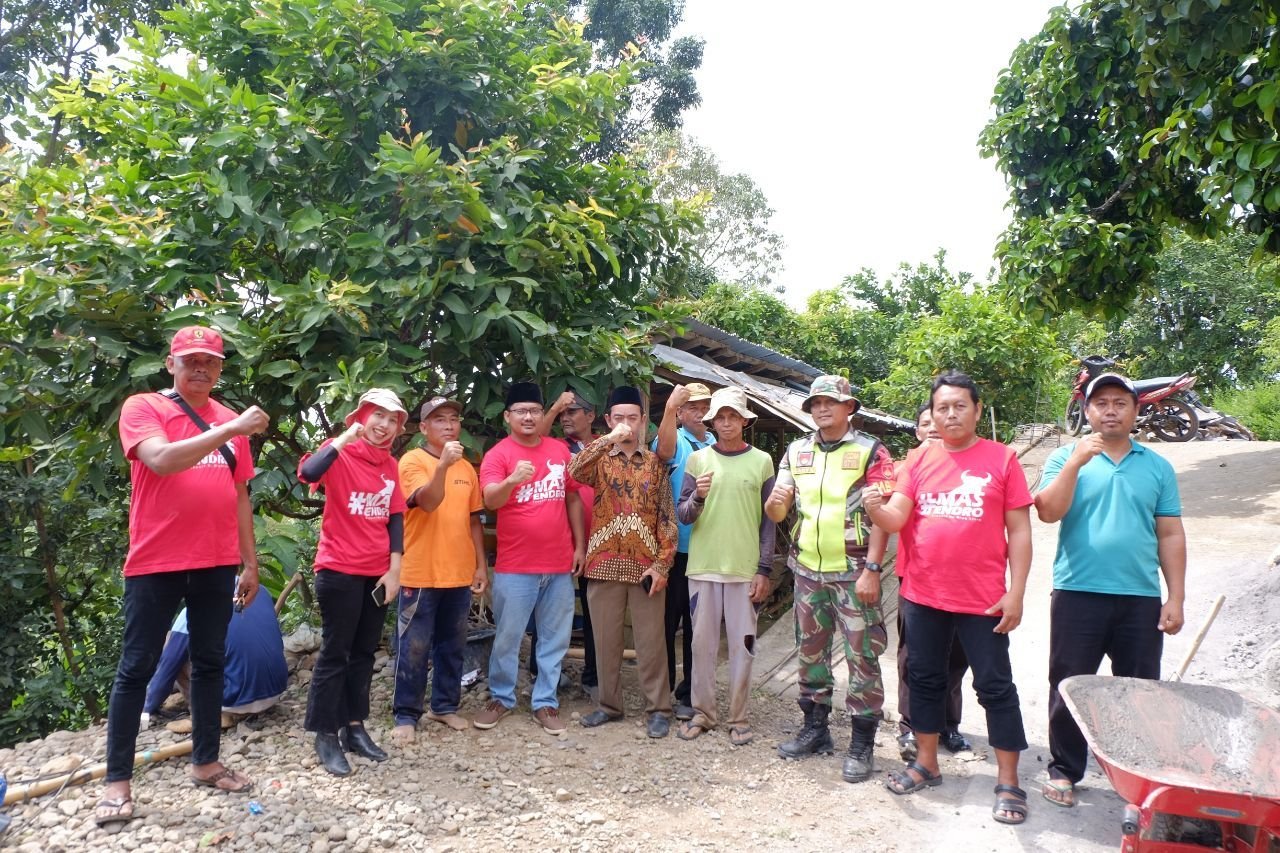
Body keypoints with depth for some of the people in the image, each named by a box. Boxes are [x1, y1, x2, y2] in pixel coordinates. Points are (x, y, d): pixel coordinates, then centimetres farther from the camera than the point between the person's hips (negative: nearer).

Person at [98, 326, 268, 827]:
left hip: (216, 564, 5)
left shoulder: (231, 422, 10)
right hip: (156, 563, -4)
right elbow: (162, 459, -23)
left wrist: (250, 562, 12)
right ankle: (117, 781, 13)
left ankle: (206, 762, 25)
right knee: (136, 668, 4)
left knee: (210, 662, 12)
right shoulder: (142, 408, -3)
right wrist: (231, 429, -28)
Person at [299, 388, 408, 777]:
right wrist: (345, 438, -26)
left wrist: (394, 570, 3)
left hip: (378, 573, 6)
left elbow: (396, 519, 9)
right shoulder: (340, 452, -8)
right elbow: (307, 473, -31)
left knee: (364, 653, 13)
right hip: (340, 569, -6)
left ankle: (354, 726, 24)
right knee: (335, 653, 1)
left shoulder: (391, 466, 9)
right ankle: (326, 736, 12)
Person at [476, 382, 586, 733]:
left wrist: (580, 545, 10)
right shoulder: (497, 454, -6)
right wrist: (512, 481, -42)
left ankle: (545, 702, 22)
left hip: (559, 564, 4)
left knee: (554, 638, 10)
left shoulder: (560, 450, 7)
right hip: (515, 566, -3)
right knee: (507, 637, 7)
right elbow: (490, 500, -21)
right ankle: (501, 698, 25)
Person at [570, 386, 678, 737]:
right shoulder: (599, 460, 7)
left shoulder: (655, 462, 6)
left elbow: (667, 516, 2)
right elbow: (575, 471, -18)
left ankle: (658, 709, 14)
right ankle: (609, 704, 23)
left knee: (651, 641, 4)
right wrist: (609, 439, -23)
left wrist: (662, 564, -7)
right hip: (605, 563, 1)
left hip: (645, 565, -1)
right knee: (606, 639, 9)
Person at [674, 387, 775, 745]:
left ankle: (739, 717, 17)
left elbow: (768, 521, 3)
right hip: (703, 567, 1)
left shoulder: (762, 461, 2)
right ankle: (702, 712, 20)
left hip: (746, 569, -1)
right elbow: (682, 515, 2)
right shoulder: (698, 459, 3)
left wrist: (764, 570, -1)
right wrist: (698, 498, -19)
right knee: (703, 643, 7)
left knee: (742, 645, 5)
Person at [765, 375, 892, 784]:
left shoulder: (870, 451, -4)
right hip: (807, 570, 5)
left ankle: (862, 745, 11)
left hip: (853, 571, -5)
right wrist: (775, 502, -16)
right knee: (810, 652, 14)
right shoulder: (796, 451, 8)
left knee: (861, 657, 0)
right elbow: (776, 512, 9)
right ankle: (815, 729, 28)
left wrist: (872, 570, -15)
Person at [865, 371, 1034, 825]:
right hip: (923, 594, 4)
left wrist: (1016, 593, -9)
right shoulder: (921, 460, 4)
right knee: (925, 679, 15)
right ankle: (926, 764, 31)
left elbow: (1019, 531, -4)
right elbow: (896, 519, -2)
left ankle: (1008, 782, 18)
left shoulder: (1001, 459, -4)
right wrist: (876, 508, -25)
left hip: (982, 598, -4)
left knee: (995, 686, 5)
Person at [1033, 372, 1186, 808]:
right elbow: (1048, 512, -11)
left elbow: (1170, 536, 8)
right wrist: (1076, 461, -19)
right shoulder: (1066, 458, 3)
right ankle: (1064, 771, 20)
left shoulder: (1157, 467, 9)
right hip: (1078, 595, -2)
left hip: (1141, 599, 2)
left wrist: (1175, 598, 3)